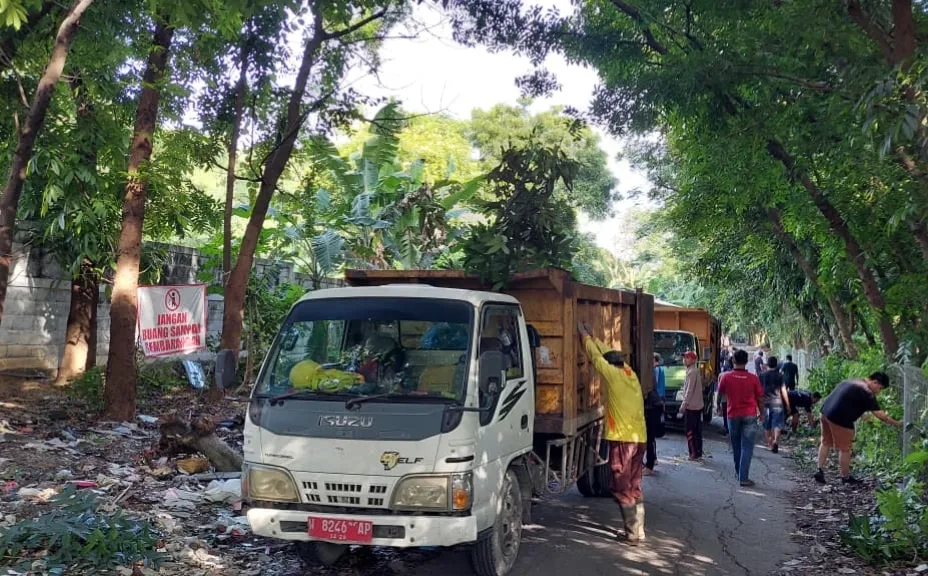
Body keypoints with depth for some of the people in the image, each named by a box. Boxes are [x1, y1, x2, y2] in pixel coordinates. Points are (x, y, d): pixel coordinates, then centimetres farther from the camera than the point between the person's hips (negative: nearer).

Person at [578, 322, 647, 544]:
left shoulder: (612, 374, -7)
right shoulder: (631, 374, 13)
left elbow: (595, 356, 5)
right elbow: (609, 352, 24)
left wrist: (585, 336, 18)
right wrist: (593, 336, 32)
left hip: (622, 439, -7)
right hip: (639, 438, 8)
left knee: (622, 489, -1)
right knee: (635, 487, 15)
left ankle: (632, 534, 0)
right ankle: (639, 531, 19)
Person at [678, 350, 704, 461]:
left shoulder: (691, 372, -16)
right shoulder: (696, 371, 14)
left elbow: (689, 391, -19)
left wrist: (683, 405, -16)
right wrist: (685, 404, 19)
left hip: (691, 406, -10)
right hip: (698, 405, 10)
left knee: (690, 431, -5)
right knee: (697, 431, 12)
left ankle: (694, 454, -4)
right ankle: (698, 453, 17)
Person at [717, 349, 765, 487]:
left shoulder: (726, 377, -7)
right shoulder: (753, 378, -9)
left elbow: (720, 392, 9)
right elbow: (760, 398, 0)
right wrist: (761, 413, 16)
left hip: (733, 415, 1)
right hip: (750, 416, -1)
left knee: (736, 446, 17)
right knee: (747, 448, -1)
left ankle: (739, 473, 28)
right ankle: (743, 478, -6)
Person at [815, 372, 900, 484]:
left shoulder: (855, 381, 17)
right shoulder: (867, 393, -11)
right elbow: (880, 414, -12)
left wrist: (863, 415, 28)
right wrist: (897, 423, -3)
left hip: (826, 411, 9)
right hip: (840, 418, -9)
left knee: (826, 443, 19)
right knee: (844, 449, 6)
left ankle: (820, 471, 19)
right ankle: (846, 477, 19)